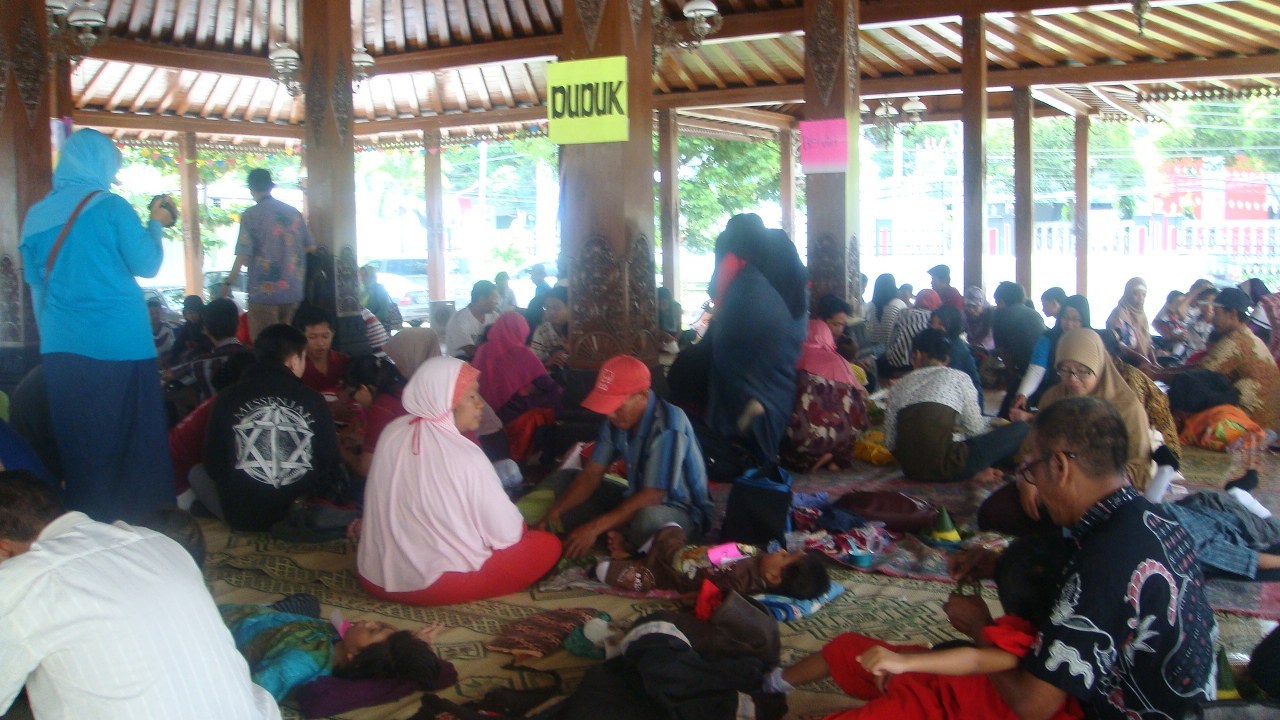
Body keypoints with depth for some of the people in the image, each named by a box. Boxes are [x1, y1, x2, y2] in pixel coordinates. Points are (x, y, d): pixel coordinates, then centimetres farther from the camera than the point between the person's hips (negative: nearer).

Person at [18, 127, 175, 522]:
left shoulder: (38, 214, 9)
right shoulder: (111, 207, -6)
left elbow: (35, 279, 18)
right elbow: (147, 265, -4)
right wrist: (156, 224, 13)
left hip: (61, 346, 5)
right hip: (119, 344, -5)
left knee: (76, 442, 10)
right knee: (131, 438, 4)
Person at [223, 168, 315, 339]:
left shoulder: (250, 215, -9)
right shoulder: (293, 212, 6)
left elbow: (243, 256, -14)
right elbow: (310, 247, 12)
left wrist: (228, 283, -5)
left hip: (264, 291, -5)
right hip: (292, 291, 5)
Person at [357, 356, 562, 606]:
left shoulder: (391, 432, -1)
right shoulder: (466, 457, -19)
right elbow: (507, 535, -12)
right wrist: (518, 524, 11)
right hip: (436, 584, -7)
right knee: (548, 545, 4)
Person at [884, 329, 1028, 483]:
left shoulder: (898, 386, 13)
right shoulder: (959, 378, 6)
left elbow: (890, 442, 8)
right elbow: (975, 430, 6)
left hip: (910, 470, 5)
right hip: (944, 468, -5)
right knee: (1020, 429, 10)